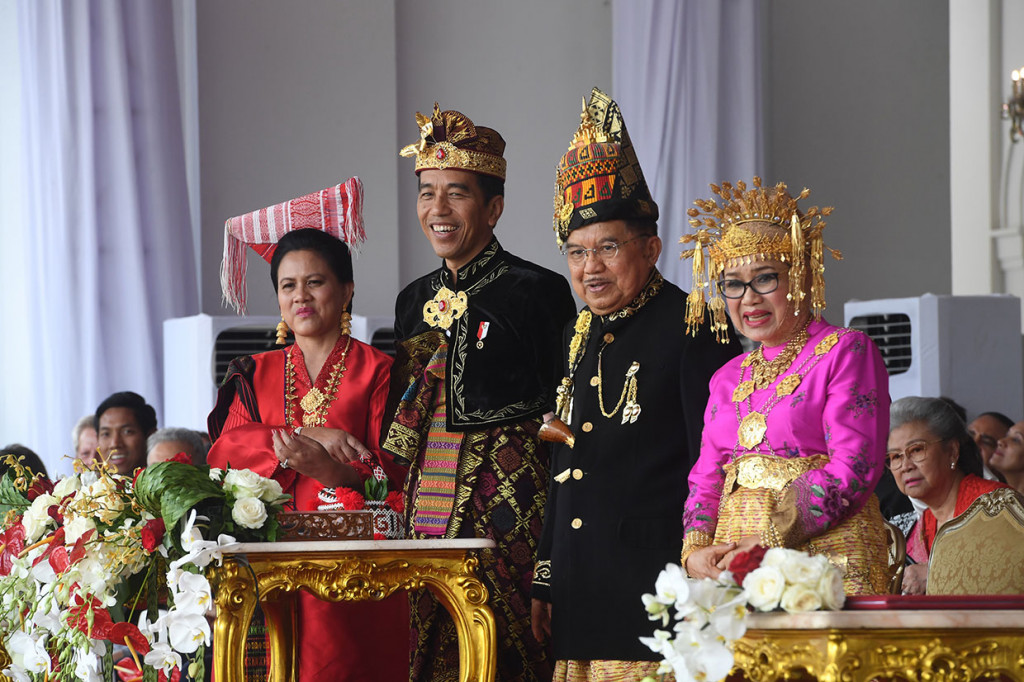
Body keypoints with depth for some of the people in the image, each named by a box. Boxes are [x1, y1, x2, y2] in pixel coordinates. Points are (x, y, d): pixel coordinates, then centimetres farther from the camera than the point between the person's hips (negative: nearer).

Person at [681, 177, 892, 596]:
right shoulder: (729, 379, 21)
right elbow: (706, 478, 19)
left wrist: (770, 541, -15)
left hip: (825, 555, -5)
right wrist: (695, 552, -2)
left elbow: (854, 469, -9)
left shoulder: (847, 352, 1)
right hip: (731, 569, 5)